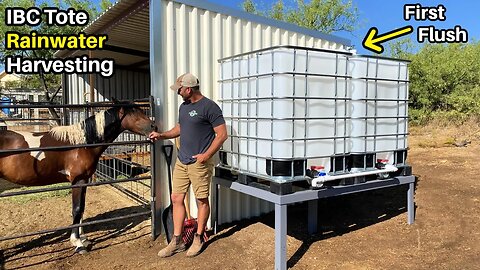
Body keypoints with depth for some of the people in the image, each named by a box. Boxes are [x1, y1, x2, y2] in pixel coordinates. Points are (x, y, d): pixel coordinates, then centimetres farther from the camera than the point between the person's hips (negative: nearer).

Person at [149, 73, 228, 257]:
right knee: (176, 199, 8)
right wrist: (161, 135, 11)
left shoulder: (209, 107, -13)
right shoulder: (183, 106, 12)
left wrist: (206, 155, -18)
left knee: (202, 201, 7)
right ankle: (177, 241, 19)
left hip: (200, 163, -8)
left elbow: (222, 134, -15)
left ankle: (198, 239, 24)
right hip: (181, 161, 8)